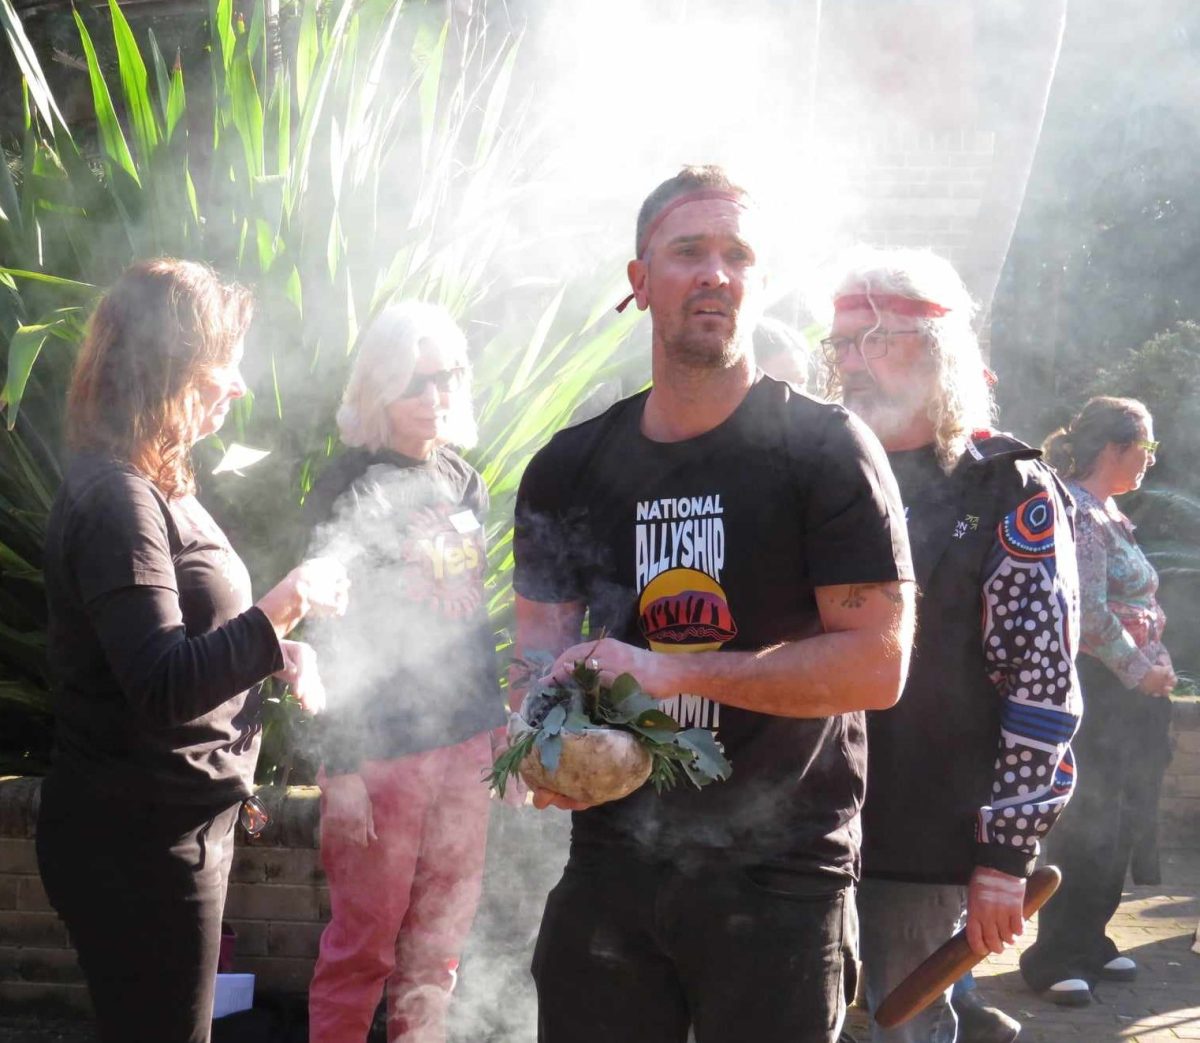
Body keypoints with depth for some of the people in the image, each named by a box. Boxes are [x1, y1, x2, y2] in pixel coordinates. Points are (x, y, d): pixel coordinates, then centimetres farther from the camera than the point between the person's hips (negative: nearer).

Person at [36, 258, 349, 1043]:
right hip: (139, 840, -10)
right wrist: (285, 607, -23)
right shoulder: (115, 502, -20)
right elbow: (162, 689, -28)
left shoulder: (149, 491, 13)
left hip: (173, 824, 10)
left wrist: (269, 654, 7)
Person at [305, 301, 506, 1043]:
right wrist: (345, 765, -13)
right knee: (364, 945, 2)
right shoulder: (350, 488, -8)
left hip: (467, 740, 6)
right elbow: (332, 639, -10)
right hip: (384, 745, -6)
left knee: (442, 935, 13)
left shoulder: (465, 482, 10)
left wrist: (502, 727, 16)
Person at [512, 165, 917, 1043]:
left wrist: (672, 672, -17)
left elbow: (877, 664, -12)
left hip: (781, 871, -3)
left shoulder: (824, 449, -6)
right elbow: (540, 643, 7)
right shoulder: (570, 469, 9)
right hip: (613, 858, 4)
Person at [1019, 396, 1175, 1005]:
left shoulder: (1107, 511, 16)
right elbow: (1088, 612, -21)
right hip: (1101, 688, -10)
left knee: (1118, 823, 13)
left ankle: (1088, 941, 23)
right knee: (1090, 824, -6)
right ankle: (1053, 956, 1)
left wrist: (1155, 669, 9)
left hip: (1133, 690, 10)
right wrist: (1139, 670, -14)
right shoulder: (1076, 511, -14)